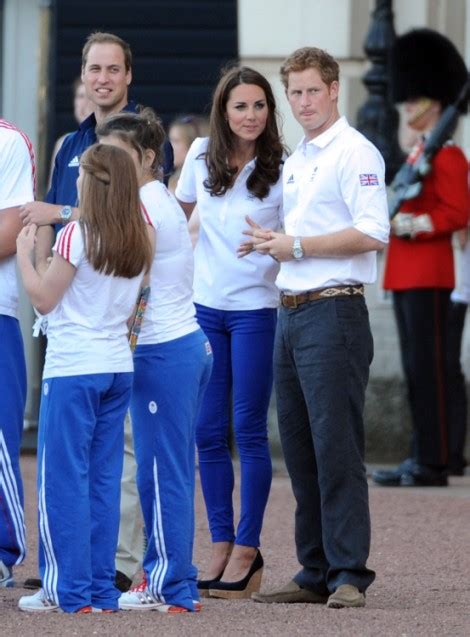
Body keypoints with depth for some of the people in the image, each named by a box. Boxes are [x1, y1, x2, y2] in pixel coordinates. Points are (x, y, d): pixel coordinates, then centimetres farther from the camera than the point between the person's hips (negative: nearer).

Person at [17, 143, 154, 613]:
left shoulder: (77, 236, -13)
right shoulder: (140, 241, 5)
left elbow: (43, 299, -8)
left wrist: (24, 253, 5)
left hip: (73, 370, -6)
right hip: (118, 367, 6)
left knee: (62, 480, -1)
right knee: (104, 480, 10)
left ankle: (67, 590, -1)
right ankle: (101, 589, 10)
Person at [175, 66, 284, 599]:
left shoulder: (282, 169, -9)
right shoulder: (201, 155, 5)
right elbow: (178, 211, 20)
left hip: (256, 309, -4)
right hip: (205, 307, 4)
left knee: (249, 430, -3)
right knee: (209, 431, 5)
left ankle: (247, 551, 4)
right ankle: (221, 545, 12)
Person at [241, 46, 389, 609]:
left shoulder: (354, 153, -7)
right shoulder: (294, 162, 20)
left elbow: (372, 234, -17)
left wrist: (297, 246, -14)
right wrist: (274, 244, 7)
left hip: (333, 313, -9)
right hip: (290, 314, 9)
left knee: (336, 447, -10)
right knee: (300, 451, 9)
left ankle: (349, 574, -8)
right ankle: (315, 573, 14)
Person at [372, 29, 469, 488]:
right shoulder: (418, 154, 19)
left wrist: (411, 224, -21)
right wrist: (387, 220, 9)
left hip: (427, 276, -10)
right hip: (406, 274, 10)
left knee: (428, 368, -9)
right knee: (415, 370, 10)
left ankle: (433, 463, -9)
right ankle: (421, 459, 13)